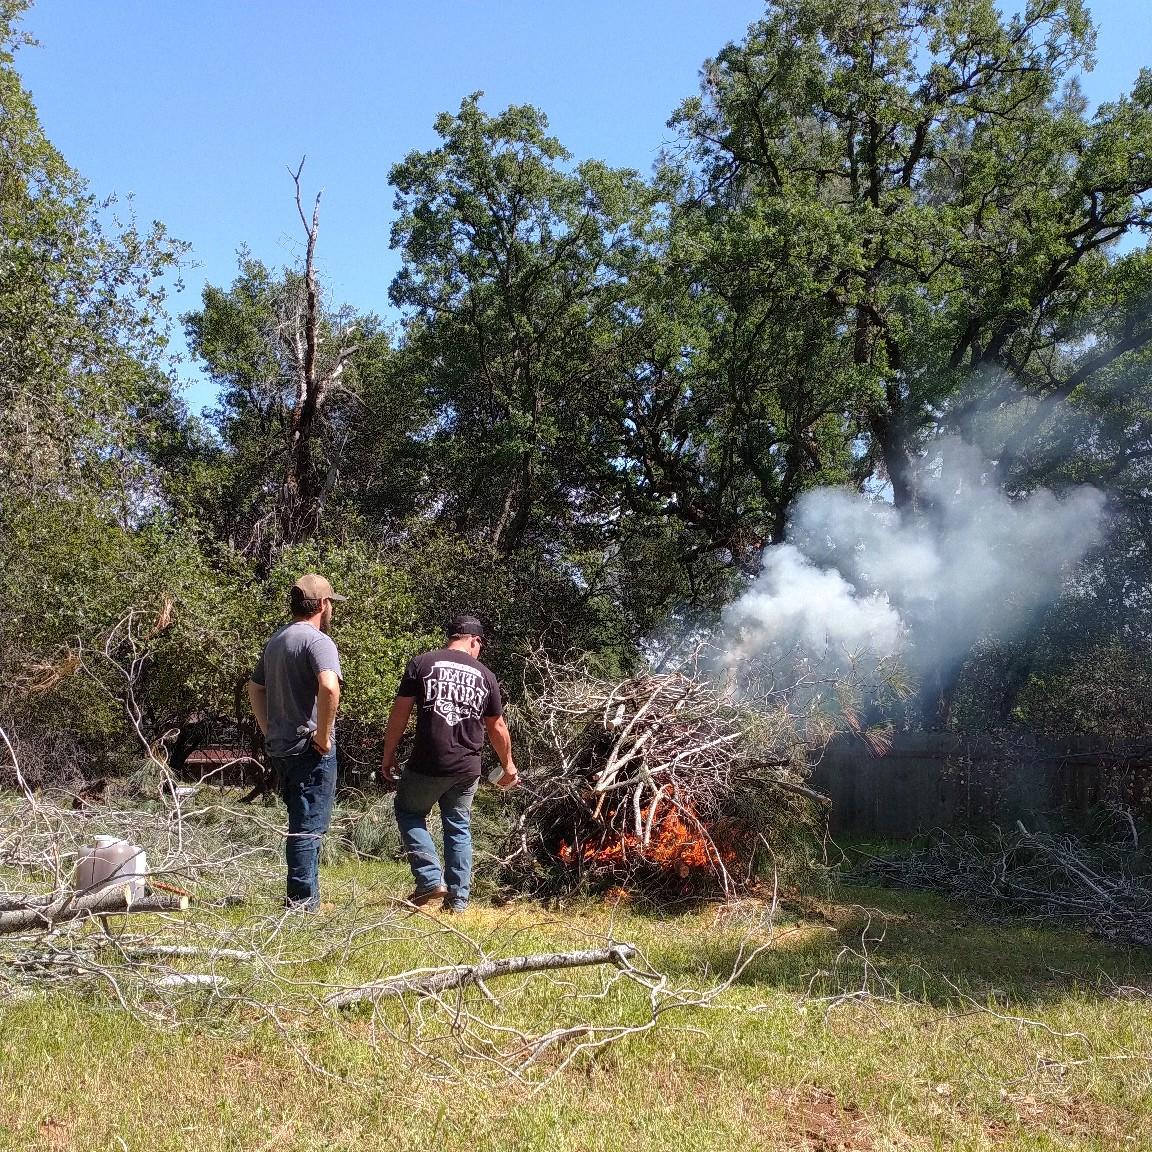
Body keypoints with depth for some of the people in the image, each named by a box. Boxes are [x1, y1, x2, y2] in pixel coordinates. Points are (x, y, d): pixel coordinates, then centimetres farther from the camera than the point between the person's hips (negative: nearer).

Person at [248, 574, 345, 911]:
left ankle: (304, 896, 27)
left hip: (279, 748, 9)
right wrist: (324, 735, -20)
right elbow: (329, 687, -31)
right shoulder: (317, 640, -14)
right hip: (310, 749, -9)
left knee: (300, 822, 18)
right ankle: (302, 901, 5)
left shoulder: (275, 640, 14)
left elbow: (255, 688, 23)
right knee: (309, 826, -1)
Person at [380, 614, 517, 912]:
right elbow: (497, 727, 15)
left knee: (409, 813, 18)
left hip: (426, 765, -2)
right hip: (467, 769, 3)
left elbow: (399, 713, -3)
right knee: (458, 828, 16)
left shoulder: (421, 664, 0)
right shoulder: (485, 676, 8)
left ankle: (431, 881, 7)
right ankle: (457, 900, 16)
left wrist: (388, 756, 6)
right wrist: (508, 767, 28)